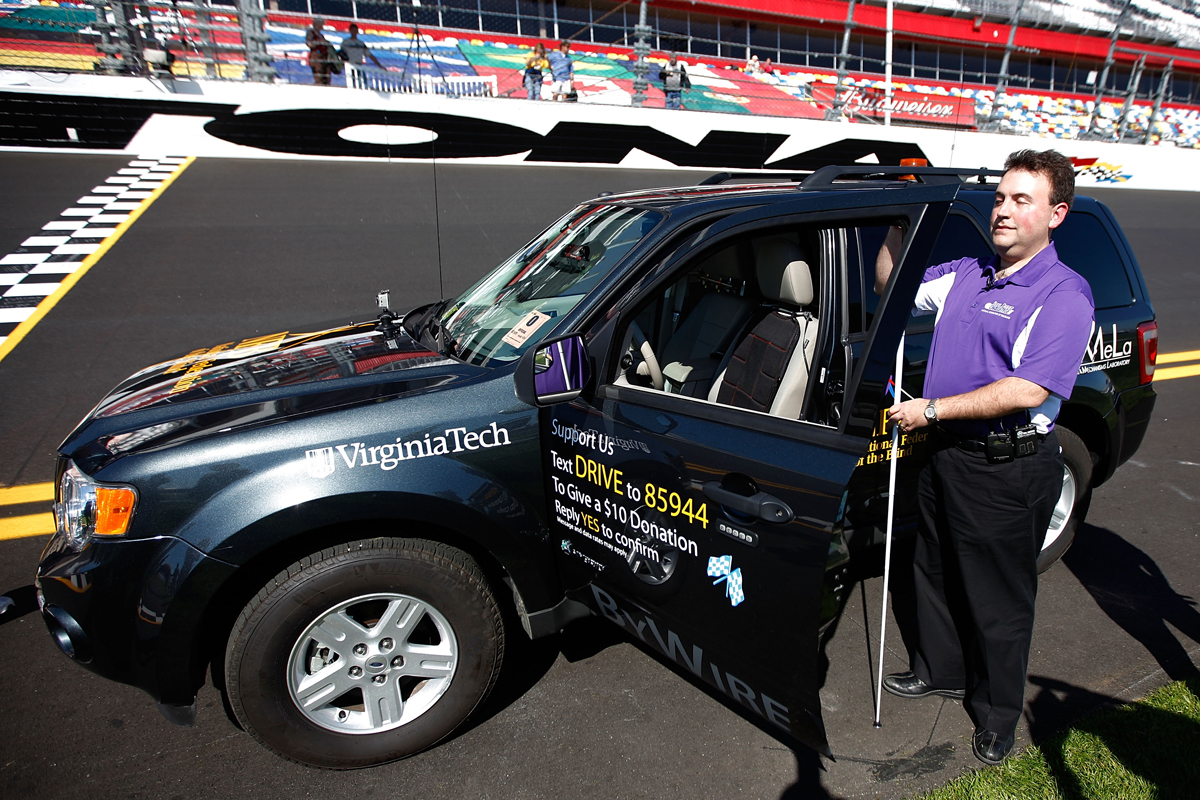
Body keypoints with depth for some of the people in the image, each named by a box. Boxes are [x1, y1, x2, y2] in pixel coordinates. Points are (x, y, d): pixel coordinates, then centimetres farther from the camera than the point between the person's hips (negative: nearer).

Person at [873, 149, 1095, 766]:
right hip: (945, 454, 7)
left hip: (1007, 471, -7)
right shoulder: (966, 275, 8)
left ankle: (997, 713, 32)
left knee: (998, 598, 10)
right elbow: (891, 283, 20)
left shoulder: (1063, 295, -14)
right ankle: (939, 670, 45)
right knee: (936, 573, 22)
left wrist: (933, 409, -21)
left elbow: (1027, 391, -24)